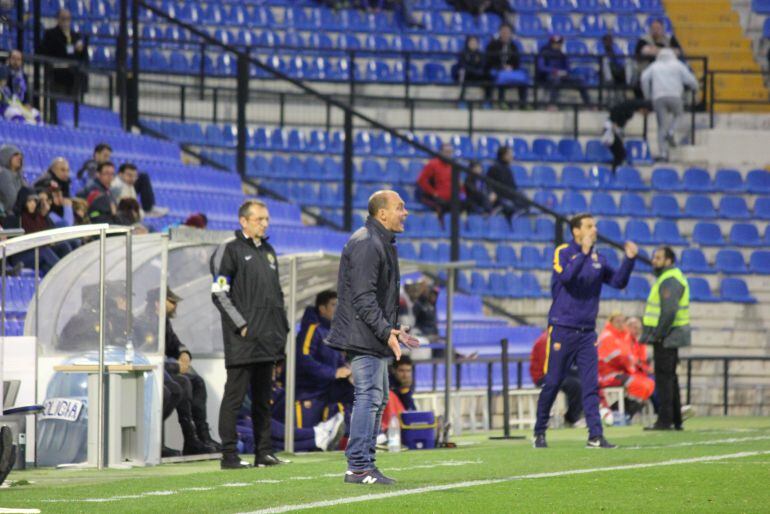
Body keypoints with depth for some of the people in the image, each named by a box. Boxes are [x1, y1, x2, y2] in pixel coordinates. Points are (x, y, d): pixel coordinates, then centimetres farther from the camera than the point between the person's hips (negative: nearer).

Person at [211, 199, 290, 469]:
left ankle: (264, 452, 15)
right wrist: (241, 325, -15)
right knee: (235, 396, -6)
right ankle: (229, 455, -5)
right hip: (243, 340, -8)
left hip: (267, 340, 8)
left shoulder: (268, 251, 19)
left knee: (263, 398, 11)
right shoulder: (229, 250, -5)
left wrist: (282, 327, 14)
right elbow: (219, 293, -11)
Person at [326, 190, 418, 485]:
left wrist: (393, 328, 20)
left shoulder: (381, 244, 18)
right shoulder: (366, 245, -16)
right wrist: (385, 331, -24)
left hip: (375, 338, 11)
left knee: (377, 399, 13)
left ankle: (365, 463, 17)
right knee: (369, 397, -12)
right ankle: (358, 467, -11)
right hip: (363, 337, -11)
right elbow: (363, 298, -22)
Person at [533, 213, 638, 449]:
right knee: (552, 383, 0)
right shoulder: (563, 252, -5)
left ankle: (595, 435, -5)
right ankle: (539, 432, 14)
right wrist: (583, 254, -30)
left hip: (587, 331, 5)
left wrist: (629, 259, -6)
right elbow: (565, 277, -23)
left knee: (591, 385, -2)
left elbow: (618, 282, 6)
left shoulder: (598, 259, 10)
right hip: (562, 328, -5)